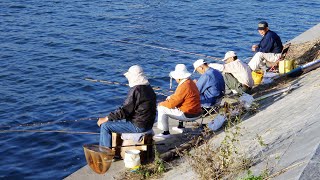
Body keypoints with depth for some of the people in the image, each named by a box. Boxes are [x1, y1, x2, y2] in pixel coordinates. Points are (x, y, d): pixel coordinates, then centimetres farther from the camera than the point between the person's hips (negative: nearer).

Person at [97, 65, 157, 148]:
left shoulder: (136, 90, -21)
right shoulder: (148, 88, 10)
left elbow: (124, 111, -21)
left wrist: (106, 119, -12)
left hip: (138, 126, -10)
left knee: (105, 126, -6)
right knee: (112, 121, 22)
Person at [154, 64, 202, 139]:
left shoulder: (183, 87, -24)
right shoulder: (191, 82, 6)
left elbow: (172, 104, -20)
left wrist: (161, 104, -2)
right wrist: (171, 97, 11)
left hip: (188, 115, -10)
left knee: (161, 108, -4)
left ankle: (166, 133, -1)